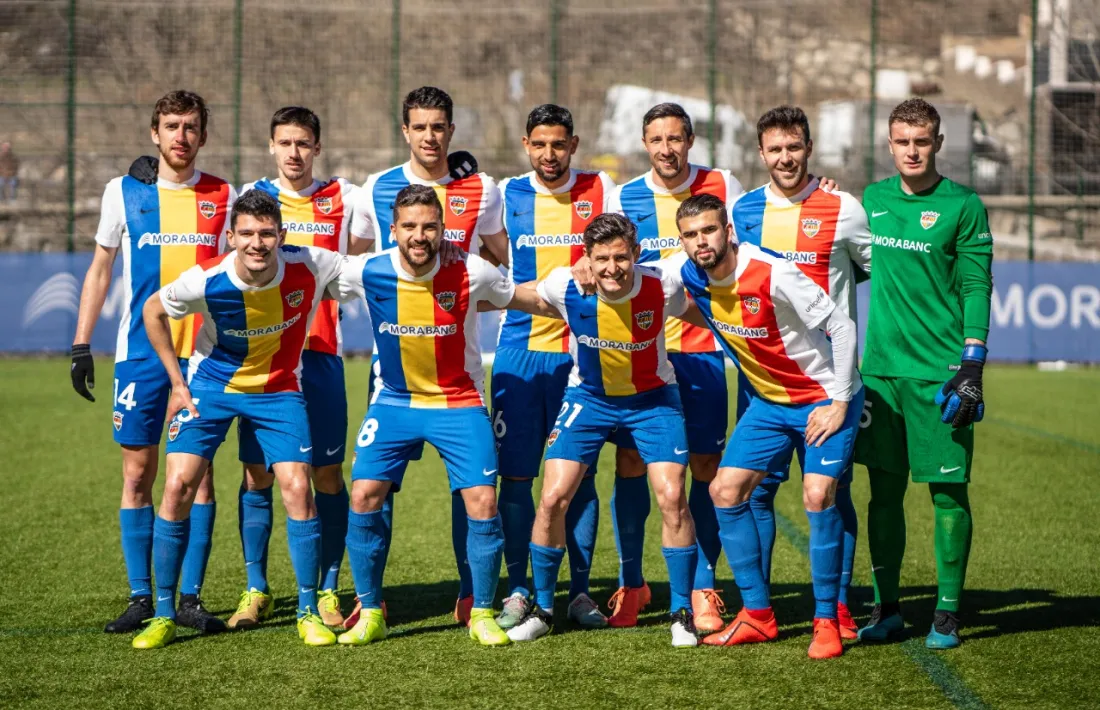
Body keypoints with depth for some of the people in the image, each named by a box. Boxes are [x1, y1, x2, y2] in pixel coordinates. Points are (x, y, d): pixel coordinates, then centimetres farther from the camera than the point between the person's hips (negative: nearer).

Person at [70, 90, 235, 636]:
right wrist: (81, 344, 6)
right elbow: (99, 270, 12)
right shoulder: (123, 192, 6)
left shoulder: (224, 197, 6)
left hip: (203, 354, 0)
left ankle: (190, 597, 3)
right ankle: (141, 597, 6)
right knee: (137, 473, 0)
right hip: (139, 353, 0)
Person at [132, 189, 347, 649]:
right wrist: (177, 383, -2)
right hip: (210, 385, 0)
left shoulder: (310, 267, -23)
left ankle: (309, 612, 3)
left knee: (297, 487, -13)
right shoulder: (206, 281, -24)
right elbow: (153, 311, -3)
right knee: (178, 484, -11)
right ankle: (163, 614, 3)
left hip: (279, 391, 1)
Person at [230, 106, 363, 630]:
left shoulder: (343, 198, 7)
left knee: (327, 472, -1)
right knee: (257, 471, 0)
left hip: (320, 350, -1)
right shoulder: (249, 196, 9)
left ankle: (328, 591, 7)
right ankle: (255, 591, 8)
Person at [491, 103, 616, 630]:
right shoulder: (506, 195, 6)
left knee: (580, 472, 1)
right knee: (515, 473, -1)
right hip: (520, 350, 1)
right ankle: (518, 591, 9)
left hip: (581, 350, -1)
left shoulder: (600, 191, 4)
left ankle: (580, 591, 11)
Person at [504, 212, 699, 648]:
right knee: (553, 498, -8)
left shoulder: (662, 289, -24)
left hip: (652, 398, -1)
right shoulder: (565, 286, -22)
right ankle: (541, 609, 11)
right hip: (588, 396, 1)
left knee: (672, 497, -15)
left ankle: (682, 612, 1)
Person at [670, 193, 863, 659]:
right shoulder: (688, 273, -9)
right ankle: (758, 615, 8)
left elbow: (841, 327, -21)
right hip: (768, 401, 7)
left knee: (817, 495, -22)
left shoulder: (773, 275, -27)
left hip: (824, 398, -7)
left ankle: (827, 621, -8)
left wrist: (839, 402, -19)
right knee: (725, 491, -2)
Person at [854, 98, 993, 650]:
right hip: (882, 367, 4)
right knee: (884, 489, 6)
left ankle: (947, 611, 7)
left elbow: (976, 288, -5)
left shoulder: (962, 206, -3)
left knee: (948, 491, -1)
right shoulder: (873, 200, 11)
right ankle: (886, 606, 14)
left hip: (940, 371, -4)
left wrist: (971, 365, -13)